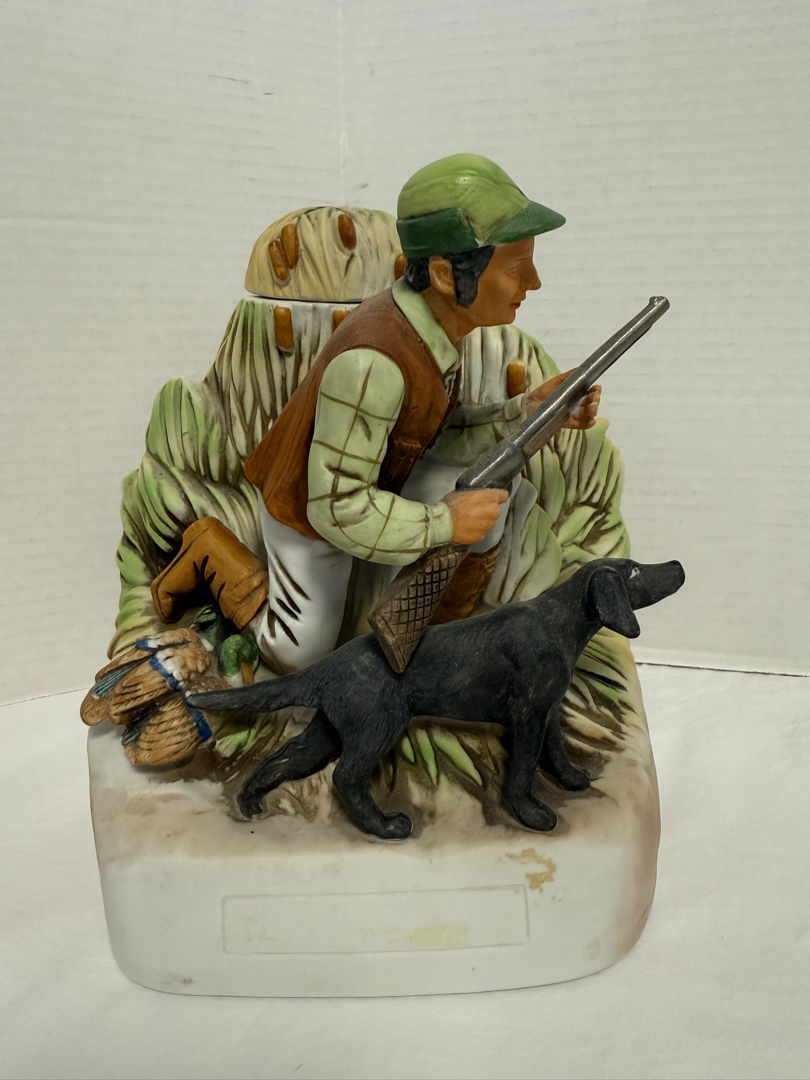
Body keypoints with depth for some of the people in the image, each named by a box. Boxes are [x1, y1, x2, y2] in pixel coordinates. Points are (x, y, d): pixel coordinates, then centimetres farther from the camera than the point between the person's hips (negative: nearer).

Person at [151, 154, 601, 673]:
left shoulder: (434, 311, -18)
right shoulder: (373, 359, -43)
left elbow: (438, 435, -9)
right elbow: (337, 507, -37)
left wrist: (530, 410, -21)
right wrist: (445, 524, -28)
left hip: (370, 479, 6)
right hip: (310, 511, -6)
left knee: (490, 492, -7)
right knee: (300, 654, 11)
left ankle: (451, 624, 17)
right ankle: (211, 551, 26)